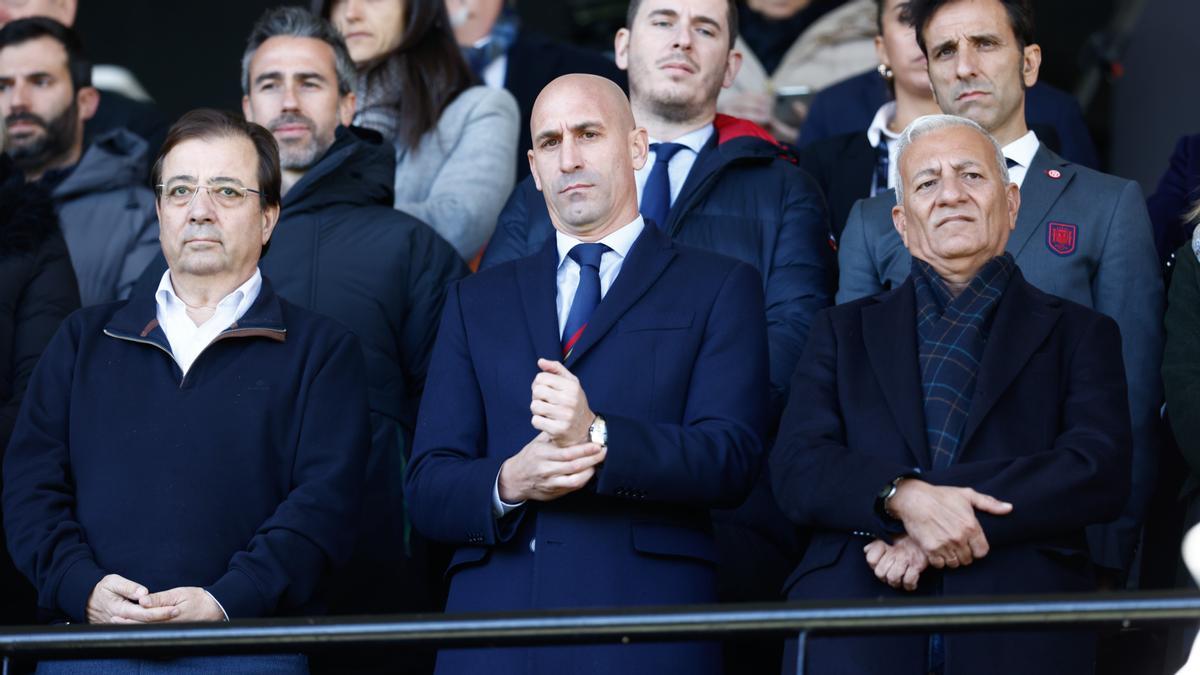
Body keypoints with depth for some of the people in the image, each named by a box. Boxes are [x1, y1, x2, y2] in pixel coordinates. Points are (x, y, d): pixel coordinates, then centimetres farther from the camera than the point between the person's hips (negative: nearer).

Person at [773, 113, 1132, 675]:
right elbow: (796, 468, 7)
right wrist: (902, 497, -14)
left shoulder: (1080, 334, 16)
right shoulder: (845, 331, 21)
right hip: (857, 627, 0)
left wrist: (940, 523, -10)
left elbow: (1101, 475, 1)